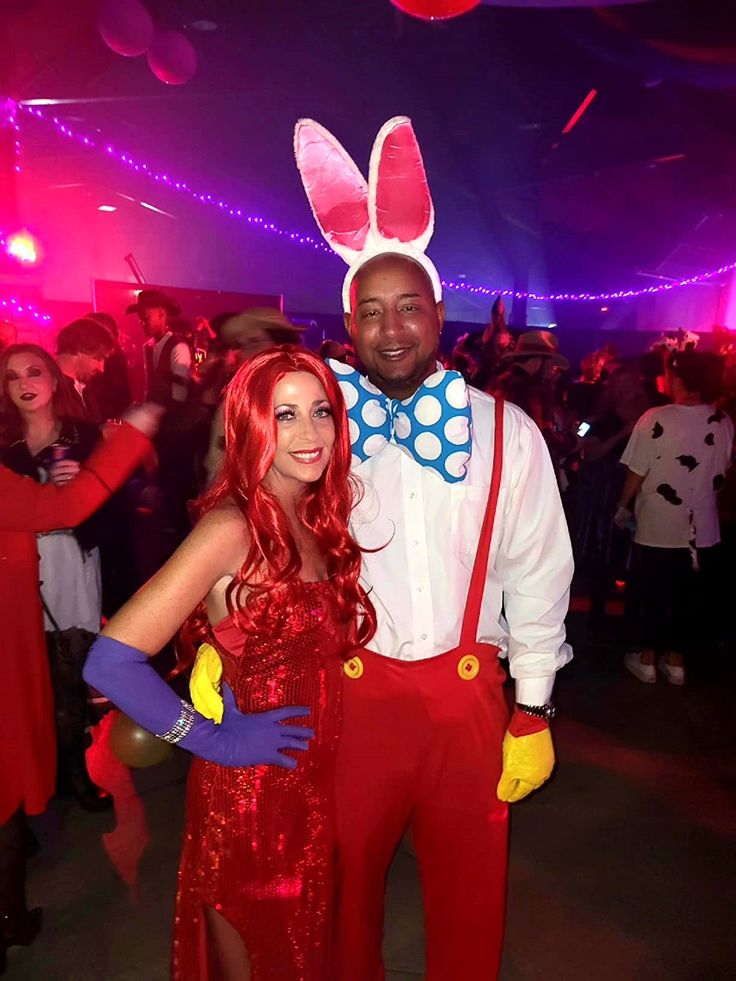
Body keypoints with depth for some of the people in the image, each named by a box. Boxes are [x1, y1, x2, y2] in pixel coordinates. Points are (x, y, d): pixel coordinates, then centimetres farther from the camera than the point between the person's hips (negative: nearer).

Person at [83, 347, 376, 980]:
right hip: (250, 788, -6)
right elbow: (111, 663, -28)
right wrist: (214, 740, -19)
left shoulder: (318, 519, 0)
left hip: (315, 782, 6)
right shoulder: (232, 527, -23)